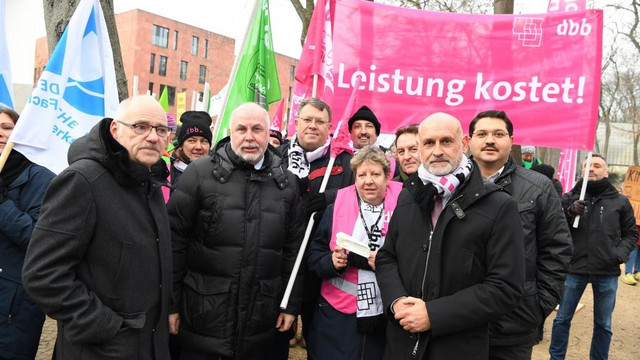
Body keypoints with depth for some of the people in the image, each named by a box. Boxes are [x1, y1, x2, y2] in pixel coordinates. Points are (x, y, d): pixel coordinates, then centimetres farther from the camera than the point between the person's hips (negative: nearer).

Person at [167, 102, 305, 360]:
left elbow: (293, 248, 7)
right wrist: (170, 303, -5)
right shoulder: (200, 173, -6)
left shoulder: (286, 182, 4)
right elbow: (175, 240, -5)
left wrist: (292, 304, 7)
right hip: (203, 315, -2)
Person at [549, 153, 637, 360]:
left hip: (608, 273, 1)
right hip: (574, 268, -1)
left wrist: (621, 254, -4)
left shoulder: (620, 201, 4)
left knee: (603, 324, 13)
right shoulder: (570, 198, 1)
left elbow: (630, 233, 12)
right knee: (562, 319, 8)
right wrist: (569, 213, -19)